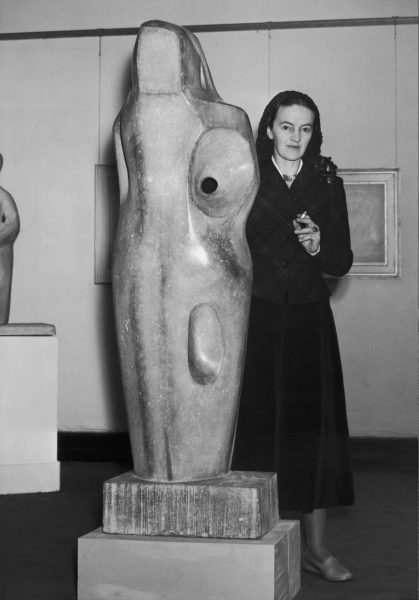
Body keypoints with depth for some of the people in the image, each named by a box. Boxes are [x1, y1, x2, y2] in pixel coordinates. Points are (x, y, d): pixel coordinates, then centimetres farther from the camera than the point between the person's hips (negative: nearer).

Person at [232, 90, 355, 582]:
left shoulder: (327, 184, 8)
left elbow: (342, 263, 7)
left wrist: (319, 245, -13)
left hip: (309, 320, 3)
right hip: (256, 317, -2)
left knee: (313, 425, 1)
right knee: (257, 426, -4)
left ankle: (315, 546, 8)